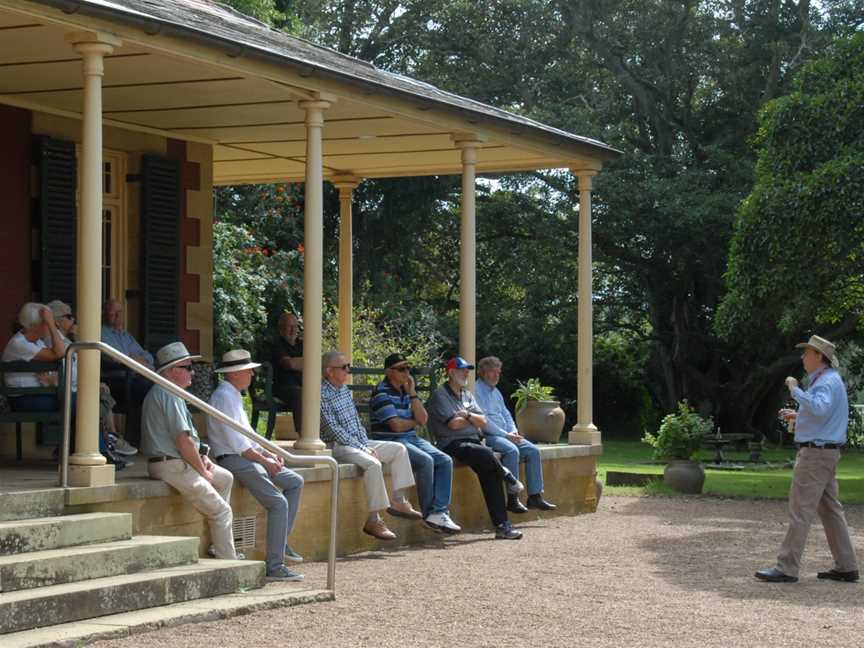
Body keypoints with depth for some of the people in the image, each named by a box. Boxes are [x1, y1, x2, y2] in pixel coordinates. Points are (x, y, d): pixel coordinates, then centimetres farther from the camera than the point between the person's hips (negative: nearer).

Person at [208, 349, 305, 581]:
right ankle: (274, 567, -18)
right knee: (278, 503, -18)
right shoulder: (224, 397, -15)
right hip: (233, 459, -11)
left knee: (295, 482, 13)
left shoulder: (235, 396, 18)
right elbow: (236, 441, -21)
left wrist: (268, 454, 9)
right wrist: (264, 460, -15)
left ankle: (282, 542, 10)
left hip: (247, 456, 11)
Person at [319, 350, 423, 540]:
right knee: (372, 464, -33)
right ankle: (373, 520, -29)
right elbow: (335, 430, -18)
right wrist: (363, 449, -17)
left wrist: (367, 444, 2)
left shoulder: (345, 389, 14)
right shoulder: (322, 395, -15)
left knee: (399, 449, 3)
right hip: (338, 446, -10)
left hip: (358, 442, 10)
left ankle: (397, 500, 0)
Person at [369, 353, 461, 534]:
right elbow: (397, 426, -17)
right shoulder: (382, 392, -9)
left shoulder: (407, 390, 15)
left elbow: (423, 419, 4)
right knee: (426, 461, -29)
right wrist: (414, 422, 3)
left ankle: (439, 512, -22)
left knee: (445, 461, -12)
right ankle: (429, 513, -17)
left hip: (412, 438, 8)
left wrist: (412, 393, -2)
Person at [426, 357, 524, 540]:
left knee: (489, 472, -20)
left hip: (474, 442, 6)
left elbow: (483, 422, 13)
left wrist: (467, 415, -6)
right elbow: (454, 424, -10)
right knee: (485, 454, -34)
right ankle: (507, 476, -2)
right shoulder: (440, 395, 0)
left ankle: (502, 525, -23)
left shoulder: (467, 395, 23)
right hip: (453, 444, -6)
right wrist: (473, 419, 7)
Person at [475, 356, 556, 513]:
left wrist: (513, 432, 3)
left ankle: (535, 496, -9)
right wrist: (506, 435, -16)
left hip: (505, 435, 9)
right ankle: (512, 499, -29)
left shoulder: (496, 391, 24)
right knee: (512, 450, -33)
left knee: (533, 451, -8)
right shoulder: (476, 390, -6)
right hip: (487, 436, -9)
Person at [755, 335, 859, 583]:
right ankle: (846, 567, 13)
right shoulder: (827, 380, 18)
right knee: (829, 509, 12)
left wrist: (795, 390, -26)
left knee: (800, 509, -9)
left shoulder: (827, 381, -15)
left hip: (816, 453, -11)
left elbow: (820, 409, -35)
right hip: (823, 453, 11)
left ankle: (787, 568, -8)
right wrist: (798, 416, 16)